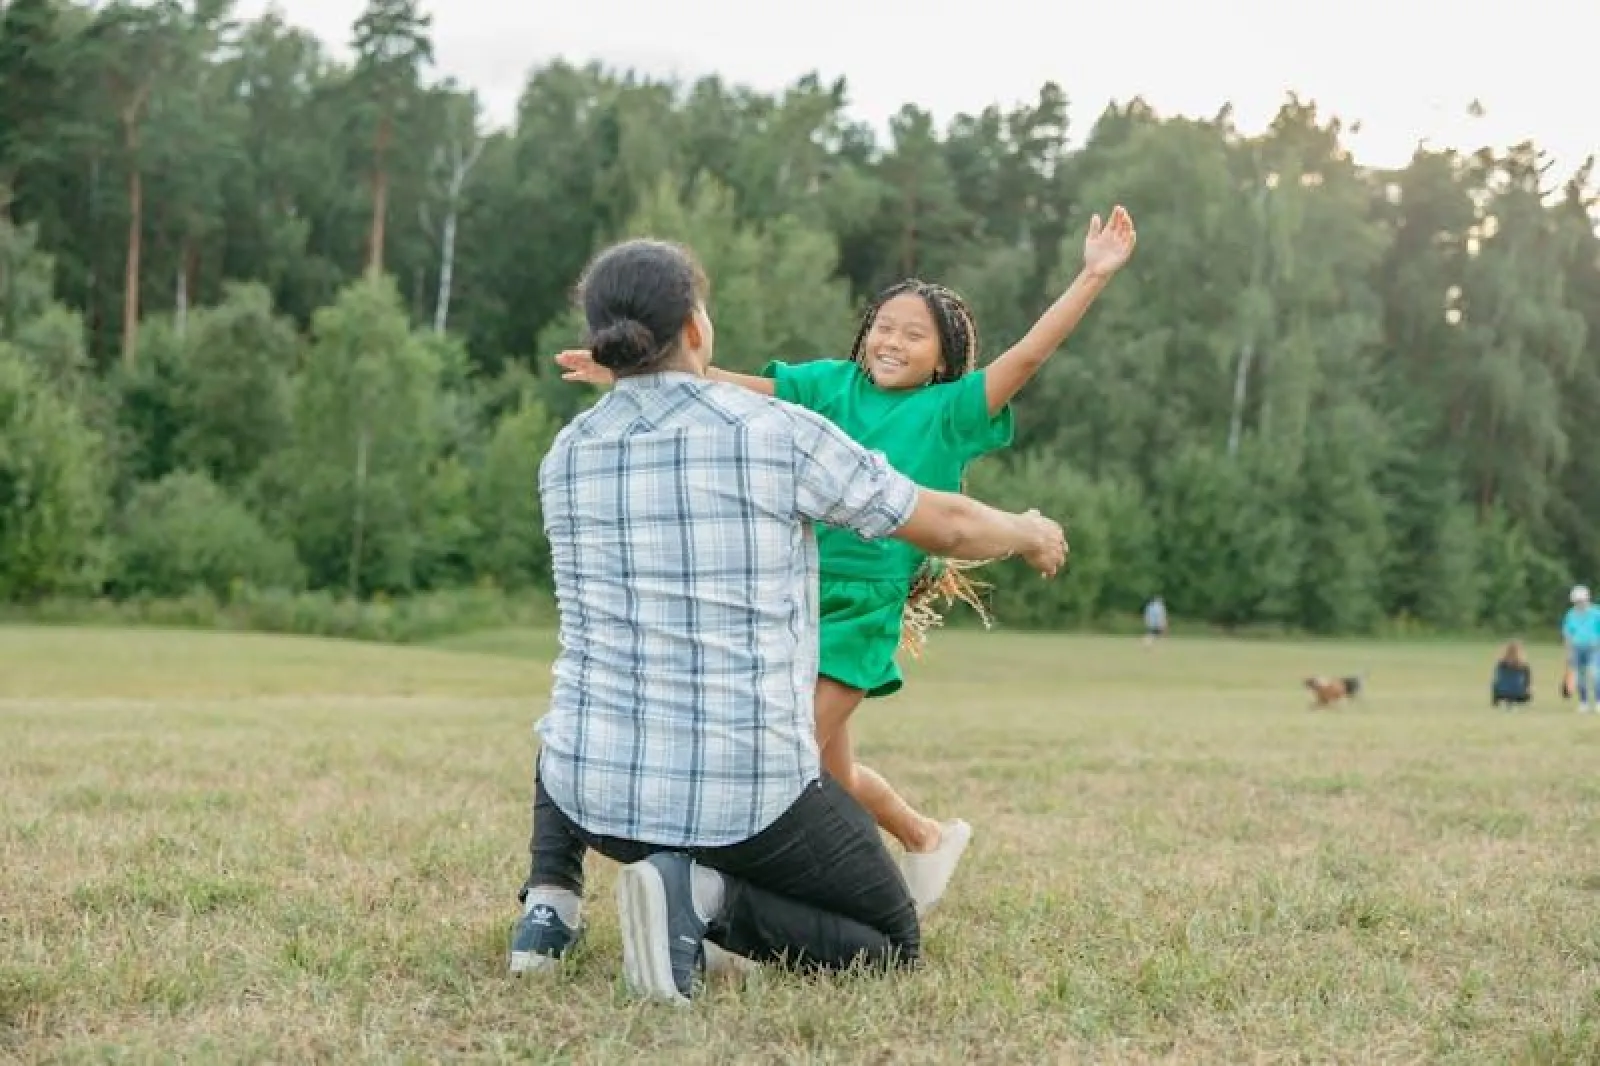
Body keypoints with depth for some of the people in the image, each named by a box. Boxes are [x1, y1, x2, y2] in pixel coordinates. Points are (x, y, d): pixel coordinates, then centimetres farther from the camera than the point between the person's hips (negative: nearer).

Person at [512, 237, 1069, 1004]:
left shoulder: (564, 458, 3)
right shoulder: (774, 432, -11)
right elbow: (944, 525, 0)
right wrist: (1030, 535, 23)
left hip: (600, 791, 5)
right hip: (746, 797, -5)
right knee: (892, 945, 17)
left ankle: (550, 900, 13)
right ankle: (711, 900, -10)